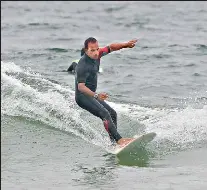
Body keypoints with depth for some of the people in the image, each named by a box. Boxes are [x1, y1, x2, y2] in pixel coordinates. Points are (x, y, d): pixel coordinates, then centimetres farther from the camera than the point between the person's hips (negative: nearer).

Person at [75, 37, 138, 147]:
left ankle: (113, 142, 12)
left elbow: (110, 48, 12)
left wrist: (126, 45, -4)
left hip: (91, 95, 10)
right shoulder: (83, 66, -26)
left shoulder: (96, 55, -1)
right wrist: (96, 95, -48)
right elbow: (80, 86, -34)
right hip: (83, 96, -10)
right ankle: (119, 140, -34)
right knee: (105, 114, -25)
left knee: (112, 114, 12)